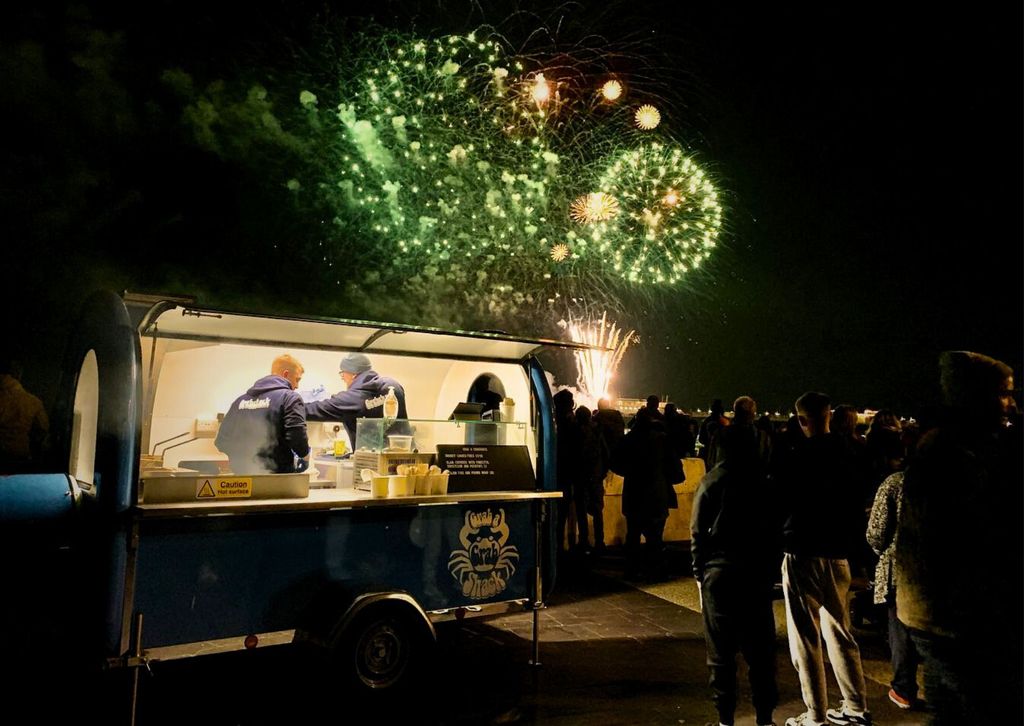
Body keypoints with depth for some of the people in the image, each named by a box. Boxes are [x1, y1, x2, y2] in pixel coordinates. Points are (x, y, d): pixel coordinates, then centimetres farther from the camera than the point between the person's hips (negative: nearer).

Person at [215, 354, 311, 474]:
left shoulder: (241, 400, 12)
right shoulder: (290, 397, -6)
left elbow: (221, 442, 11)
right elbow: (297, 436, -19)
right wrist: (305, 455, 0)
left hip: (242, 474, 6)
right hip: (277, 473, -6)